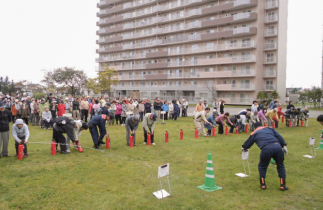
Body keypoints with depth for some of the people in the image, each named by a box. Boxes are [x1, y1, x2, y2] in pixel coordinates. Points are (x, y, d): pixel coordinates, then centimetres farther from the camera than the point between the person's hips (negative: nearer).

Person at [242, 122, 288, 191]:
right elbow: (279, 137, 17)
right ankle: (283, 185, 21)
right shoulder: (270, 129, 30)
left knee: (262, 166, 22)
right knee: (280, 166, 22)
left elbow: (247, 144, 35)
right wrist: (284, 146, 15)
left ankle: (263, 184, 21)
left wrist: (244, 148, 55)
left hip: (266, 149, -2)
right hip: (277, 146, 2)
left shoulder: (254, 133, 25)